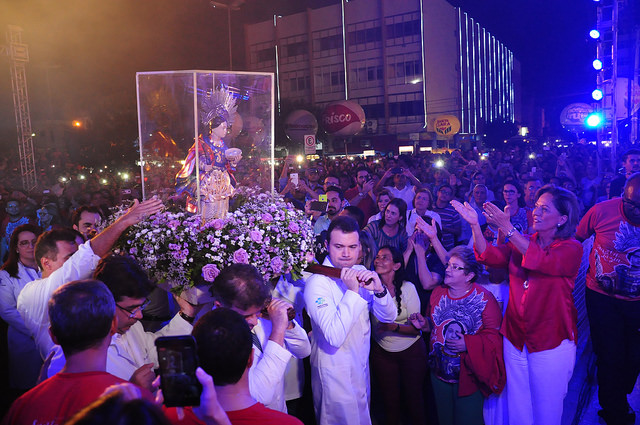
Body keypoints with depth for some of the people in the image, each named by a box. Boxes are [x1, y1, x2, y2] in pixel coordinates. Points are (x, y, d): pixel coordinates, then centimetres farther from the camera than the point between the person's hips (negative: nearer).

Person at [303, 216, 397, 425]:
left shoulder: (360, 273, -2)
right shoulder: (317, 282, -23)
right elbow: (335, 337, -31)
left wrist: (379, 290, -22)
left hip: (362, 366, 7)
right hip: (335, 373, -7)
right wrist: (352, 292, -32)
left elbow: (389, 317, -3)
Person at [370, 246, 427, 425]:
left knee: (414, 397, 14)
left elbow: (416, 328, -14)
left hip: (412, 351, -1)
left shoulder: (407, 288, -13)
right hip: (382, 352, 1)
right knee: (390, 400, 14)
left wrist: (394, 326, -29)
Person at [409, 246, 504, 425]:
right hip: (439, 372, 5)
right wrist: (424, 324, -4)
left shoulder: (484, 298, -13)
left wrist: (468, 344, -26)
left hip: (468, 375, -5)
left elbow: (495, 336, -15)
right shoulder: (437, 293, 3)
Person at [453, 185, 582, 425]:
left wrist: (507, 227, -35)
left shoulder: (572, 248, -9)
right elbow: (490, 256, -8)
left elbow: (545, 261, -29)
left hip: (551, 342, -4)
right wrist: (475, 225, -21)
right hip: (515, 338, 4)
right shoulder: (522, 242, 5)